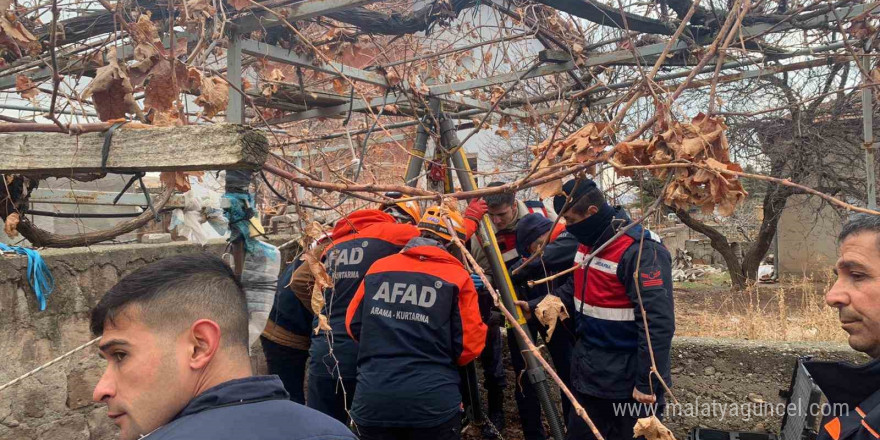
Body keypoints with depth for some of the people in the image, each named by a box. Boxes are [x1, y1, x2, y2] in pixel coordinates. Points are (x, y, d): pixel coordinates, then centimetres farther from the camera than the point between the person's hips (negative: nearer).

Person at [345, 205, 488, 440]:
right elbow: (470, 345, -2)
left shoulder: (378, 268, 6)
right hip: (433, 403, -3)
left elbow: (354, 324, 14)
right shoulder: (457, 276, -3)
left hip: (371, 400, 3)